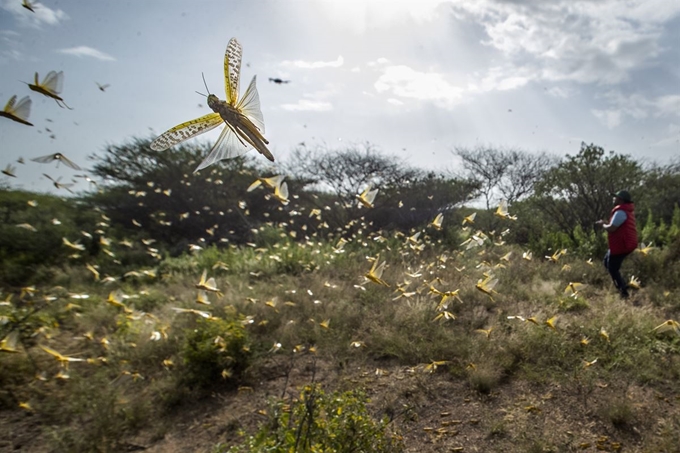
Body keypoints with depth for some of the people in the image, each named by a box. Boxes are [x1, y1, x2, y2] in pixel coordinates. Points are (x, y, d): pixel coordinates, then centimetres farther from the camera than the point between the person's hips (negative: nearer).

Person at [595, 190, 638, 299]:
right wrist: (606, 222, 11)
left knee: (613, 269, 0)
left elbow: (611, 228, -25)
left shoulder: (620, 212, -21)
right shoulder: (627, 210, 13)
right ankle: (622, 285, 21)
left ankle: (624, 292, 5)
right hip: (623, 244, 10)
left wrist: (603, 224, -5)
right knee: (607, 261, 22)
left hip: (620, 246, -10)